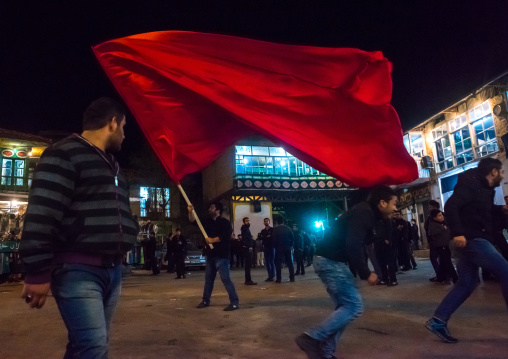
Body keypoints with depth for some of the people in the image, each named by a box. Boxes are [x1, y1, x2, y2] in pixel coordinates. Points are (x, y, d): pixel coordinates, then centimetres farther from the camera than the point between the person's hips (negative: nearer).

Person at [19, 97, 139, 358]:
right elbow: (41, 216, -15)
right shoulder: (64, 154, -7)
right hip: (77, 270, -8)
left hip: (112, 269, 9)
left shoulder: (111, 166, 22)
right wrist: (38, 273, -17)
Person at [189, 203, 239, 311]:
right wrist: (191, 212, 0)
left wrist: (213, 240, -16)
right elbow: (193, 221, 17)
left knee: (225, 278, -11)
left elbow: (226, 235, -22)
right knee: (208, 278, 17)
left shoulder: (224, 222, -9)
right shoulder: (207, 221, 14)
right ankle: (205, 300, 29)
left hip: (221, 255, -8)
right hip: (210, 255, 8)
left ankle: (234, 302, -8)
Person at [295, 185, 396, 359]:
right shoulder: (364, 213, -17)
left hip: (332, 261, 10)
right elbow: (353, 246, -27)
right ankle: (311, 338, -6)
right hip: (330, 261, -10)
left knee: (345, 306, 14)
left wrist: (385, 220, 7)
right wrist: (366, 274, -17)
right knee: (354, 306, -7)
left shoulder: (368, 214, 14)